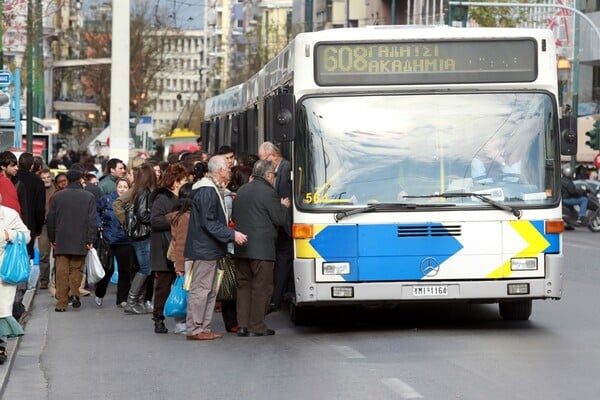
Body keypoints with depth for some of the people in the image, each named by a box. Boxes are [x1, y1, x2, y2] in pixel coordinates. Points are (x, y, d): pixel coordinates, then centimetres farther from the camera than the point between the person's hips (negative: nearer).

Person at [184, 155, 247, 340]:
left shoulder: (212, 189, 15)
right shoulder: (207, 191, -18)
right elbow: (209, 223, -22)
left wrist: (230, 233, 21)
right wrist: (232, 235, -23)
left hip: (209, 249, 11)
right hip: (204, 249, -11)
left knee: (209, 291, 14)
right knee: (200, 289, -7)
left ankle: (204, 328, 18)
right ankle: (194, 330, -3)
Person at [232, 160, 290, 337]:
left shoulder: (241, 191, 13)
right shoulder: (268, 193, -10)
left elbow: (234, 216, 20)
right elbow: (281, 220, -7)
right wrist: (284, 207, 12)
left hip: (241, 248, 7)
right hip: (261, 248, -7)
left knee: (244, 285, 12)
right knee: (261, 287, 0)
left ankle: (242, 325, 9)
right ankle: (257, 327, 0)